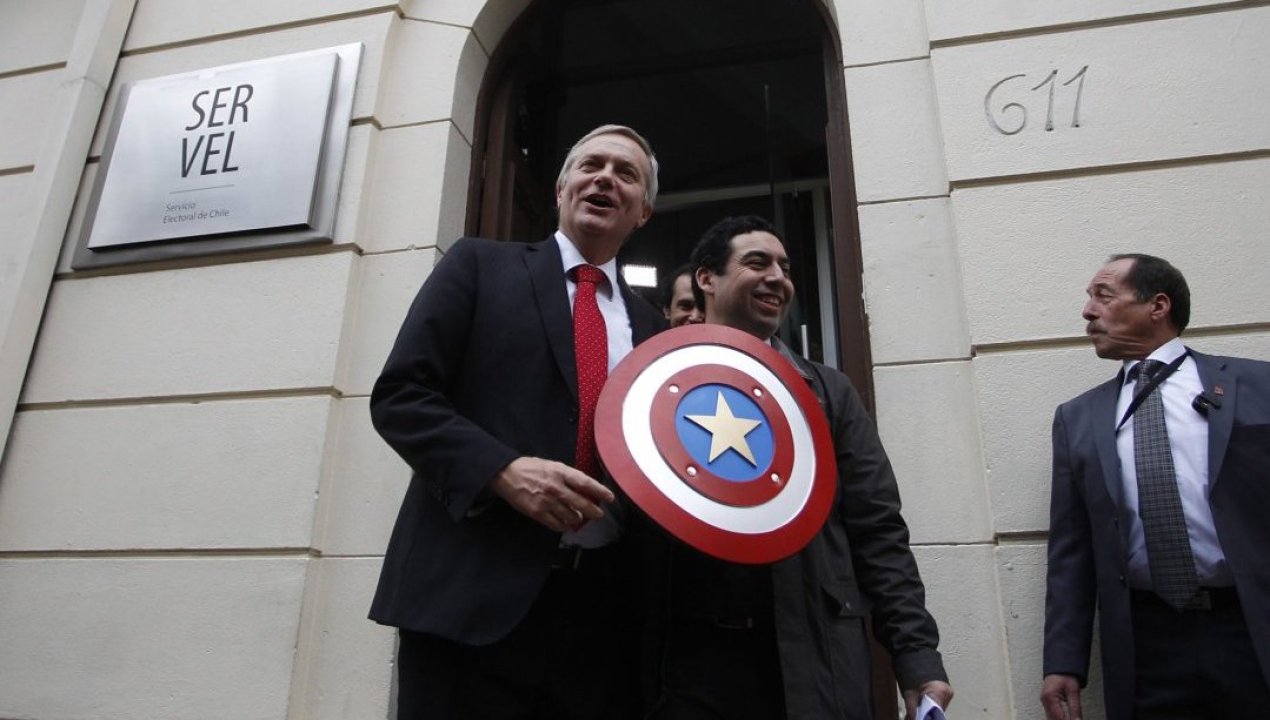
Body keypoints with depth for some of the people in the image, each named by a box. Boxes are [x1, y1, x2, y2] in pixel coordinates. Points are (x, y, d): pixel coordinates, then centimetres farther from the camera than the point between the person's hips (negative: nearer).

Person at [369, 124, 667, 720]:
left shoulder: (649, 324, 16)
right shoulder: (481, 265, 5)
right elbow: (399, 397, -3)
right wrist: (503, 469, -17)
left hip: (603, 608, 4)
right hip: (469, 594, -3)